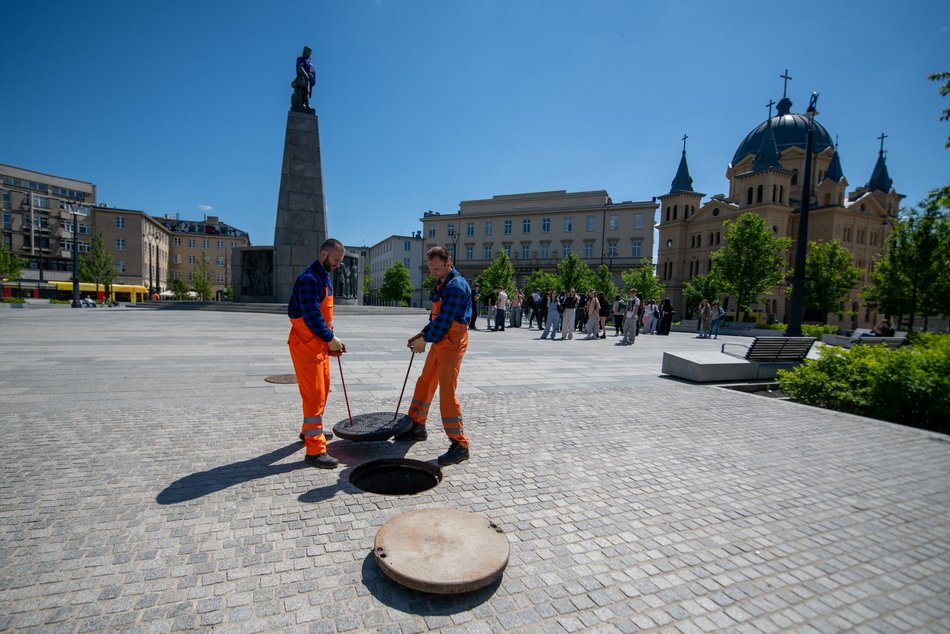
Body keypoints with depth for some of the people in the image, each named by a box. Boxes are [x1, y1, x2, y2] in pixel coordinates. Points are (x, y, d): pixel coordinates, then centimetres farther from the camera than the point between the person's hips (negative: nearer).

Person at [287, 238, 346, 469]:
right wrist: (330, 339, -16)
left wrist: (331, 339, 10)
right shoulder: (309, 279, -19)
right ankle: (315, 450, -2)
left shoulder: (325, 278, 13)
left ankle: (311, 430, 40)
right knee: (314, 395, -8)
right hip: (306, 345, -10)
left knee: (322, 390, 21)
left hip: (320, 344, 10)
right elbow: (311, 315, -24)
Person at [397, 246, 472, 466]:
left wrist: (425, 340, -12)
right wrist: (422, 334, 8)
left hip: (452, 343, -10)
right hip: (440, 341, 10)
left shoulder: (456, 286, -17)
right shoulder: (441, 284, 15)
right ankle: (417, 426, 35)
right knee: (424, 384, 18)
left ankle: (460, 445, -1)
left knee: (447, 392, -10)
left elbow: (444, 320, -21)